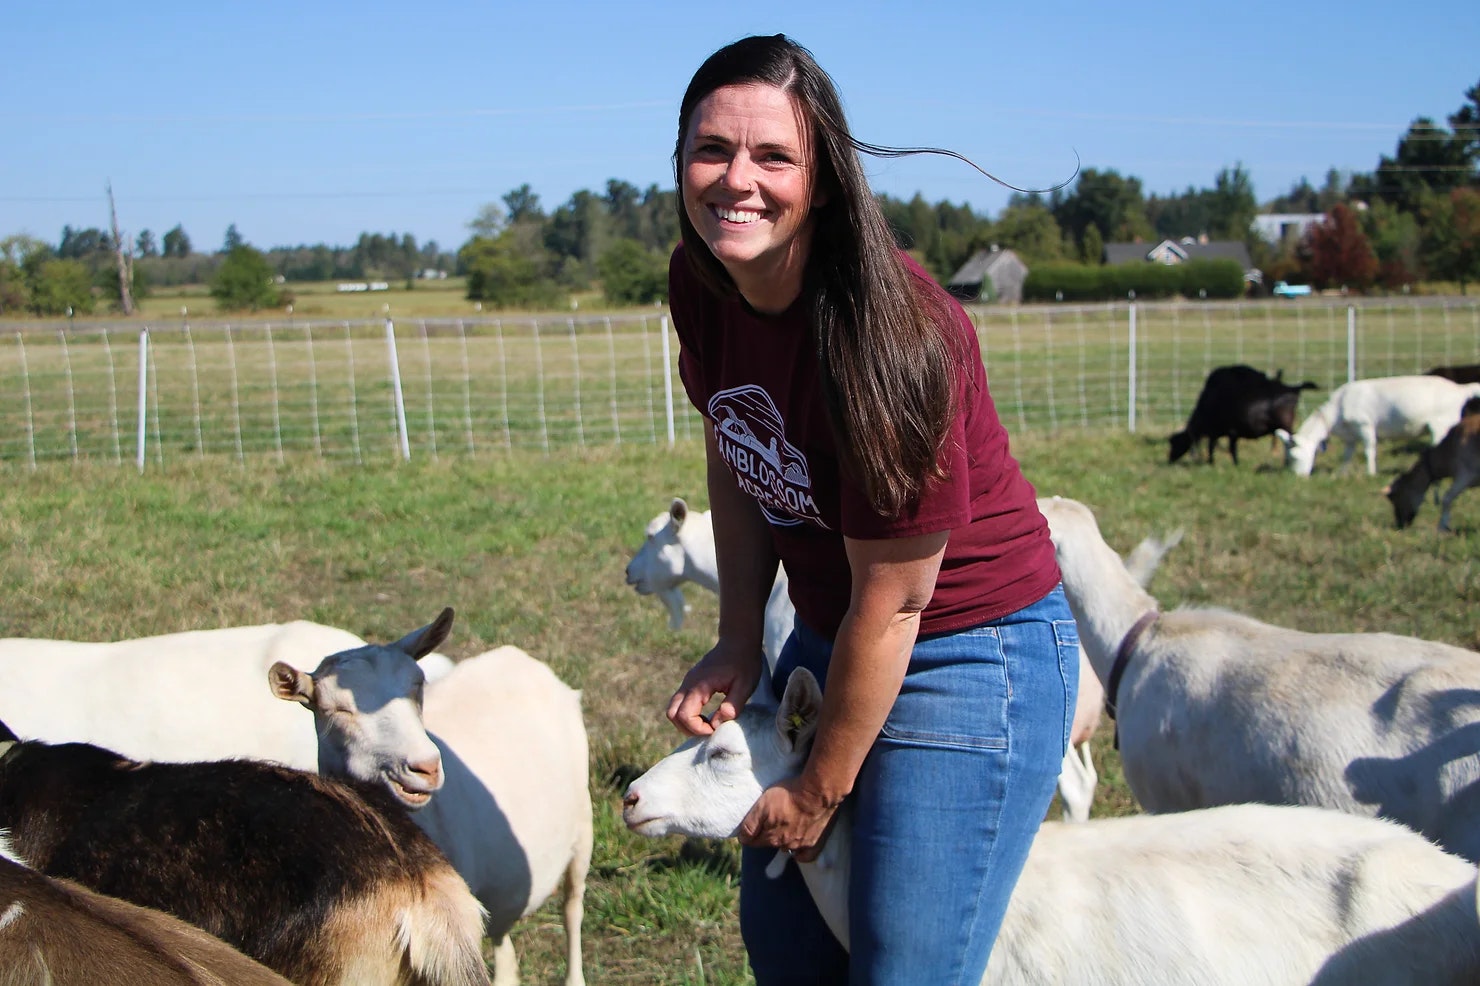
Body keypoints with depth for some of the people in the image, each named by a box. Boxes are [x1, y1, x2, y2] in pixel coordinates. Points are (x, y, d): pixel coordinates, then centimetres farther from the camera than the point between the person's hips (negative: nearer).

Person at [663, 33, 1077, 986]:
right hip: (828, 636, 8)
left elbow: (893, 602, -23)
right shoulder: (703, 284, -8)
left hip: (969, 656, -8)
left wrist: (821, 790, -13)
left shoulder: (886, 334, -30)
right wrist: (739, 641, 2)